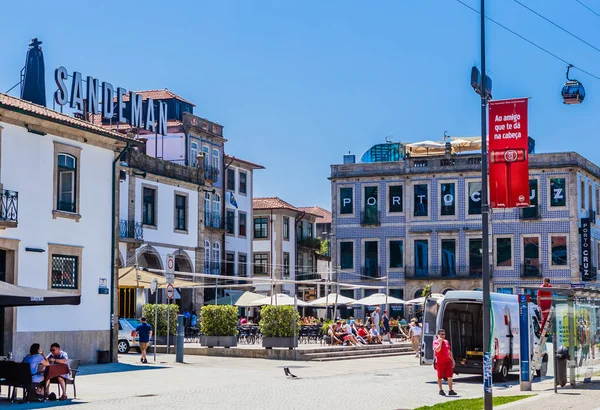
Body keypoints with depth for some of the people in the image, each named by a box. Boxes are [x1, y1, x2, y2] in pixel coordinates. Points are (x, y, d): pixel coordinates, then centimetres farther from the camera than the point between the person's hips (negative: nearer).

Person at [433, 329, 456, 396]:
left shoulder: (446, 342, 14)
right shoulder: (436, 342, -5)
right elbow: (437, 350, -22)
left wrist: (452, 360, 19)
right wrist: (440, 341, -19)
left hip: (448, 361, 5)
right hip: (440, 362, -5)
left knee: (450, 376, 0)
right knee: (440, 377, 3)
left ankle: (450, 390, 4)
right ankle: (441, 390, 14)